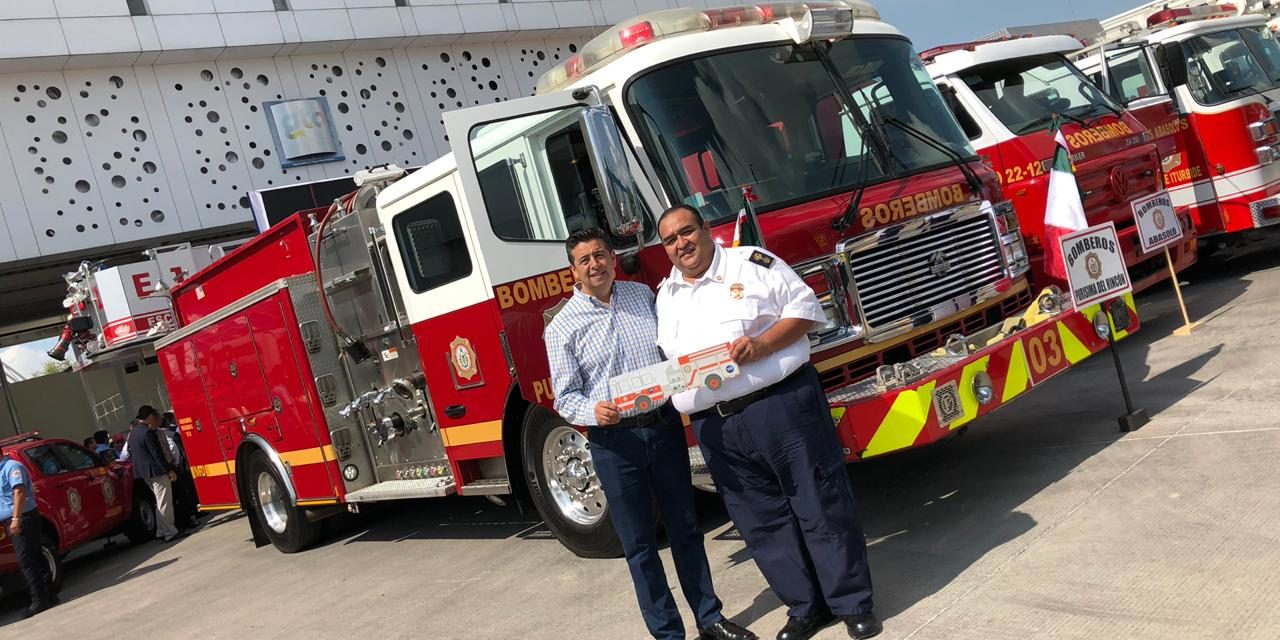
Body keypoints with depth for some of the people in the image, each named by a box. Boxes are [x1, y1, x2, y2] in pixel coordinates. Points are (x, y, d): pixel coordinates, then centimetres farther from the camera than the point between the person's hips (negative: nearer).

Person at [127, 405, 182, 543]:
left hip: (144, 472, 10)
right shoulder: (147, 432, -17)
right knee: (165, 502, -6)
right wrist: (169, 470, -16)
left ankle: (161, 532, 20)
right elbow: (157, 454, -19)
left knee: (161, 502, 18)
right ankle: (169, 532, -5)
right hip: (156, 471, -10)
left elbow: (131, 454, 21)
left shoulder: (133, 432, 13)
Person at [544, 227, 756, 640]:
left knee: (685, 528, 14)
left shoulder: (643, 295, 7)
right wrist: (594, 412, -24)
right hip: (615, 440, -3)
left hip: (664, 426, 3)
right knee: (640, 544, 6)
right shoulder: (562, 328, -4)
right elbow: (566, 397, -5)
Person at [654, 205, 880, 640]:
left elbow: (805, 308, -3)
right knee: (762, 522, 10)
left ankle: (854, 604, 14)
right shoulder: (664, 296, 16)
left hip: (783, 405, -4)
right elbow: (663, 360, 20)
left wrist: (761, 346, -16)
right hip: (717, 426, 5)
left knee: (821, 506, 1)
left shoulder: (752, 263, 1)